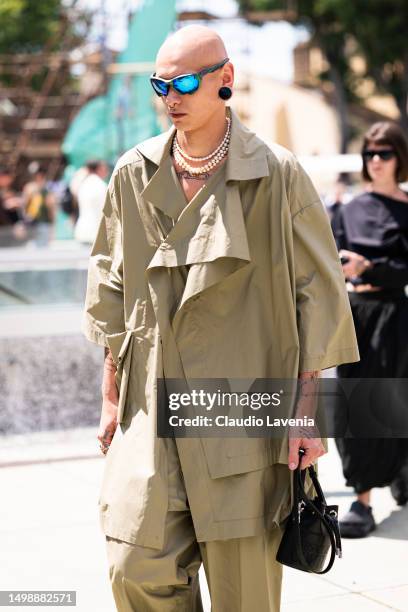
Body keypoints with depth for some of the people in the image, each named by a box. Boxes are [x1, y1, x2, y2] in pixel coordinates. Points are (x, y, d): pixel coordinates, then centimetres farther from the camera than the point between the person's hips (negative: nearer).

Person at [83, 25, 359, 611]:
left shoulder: (278, 176, -4)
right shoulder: (134, 174, 6)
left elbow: (318, 296, -1)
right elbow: (111, 291, 13)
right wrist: (112, 396, 11)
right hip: (150, 410, 3)